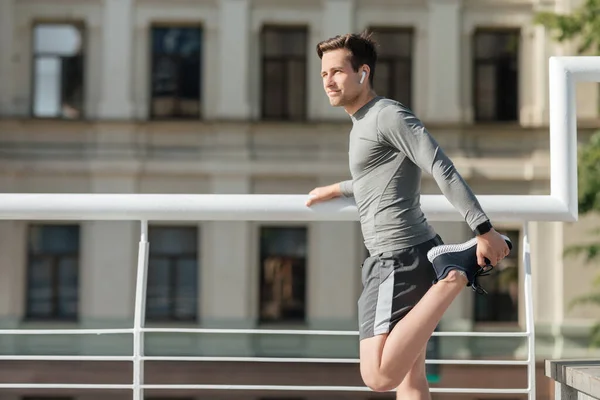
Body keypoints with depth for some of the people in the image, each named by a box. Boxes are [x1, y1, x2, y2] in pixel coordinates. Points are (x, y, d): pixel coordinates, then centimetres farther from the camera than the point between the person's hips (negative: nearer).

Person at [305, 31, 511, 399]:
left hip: (398, 258, -10)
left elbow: (443, 169, -19)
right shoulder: (364, 123, 20)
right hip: (406, 254, 10)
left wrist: (484, 230, -26)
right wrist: (336, 190, 49)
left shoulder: (388, 115, -10)